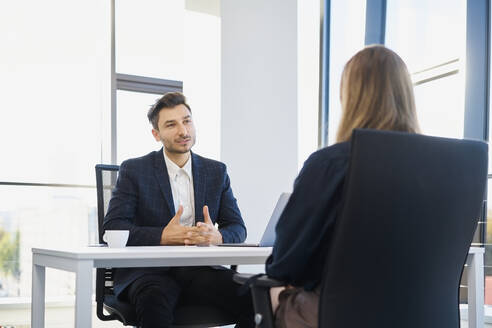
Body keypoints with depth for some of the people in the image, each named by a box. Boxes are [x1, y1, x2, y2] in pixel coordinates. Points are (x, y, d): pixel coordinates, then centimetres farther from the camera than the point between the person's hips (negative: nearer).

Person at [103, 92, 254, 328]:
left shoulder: (216, 171, 14)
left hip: (200, 271, 4)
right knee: (155, 303, -39)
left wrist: (217, 237, -14)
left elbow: (237, 227, 11)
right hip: (149, 271, -3)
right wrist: (163, 236, -20)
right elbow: (112, 226, -5)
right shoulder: (134, 170, 4)